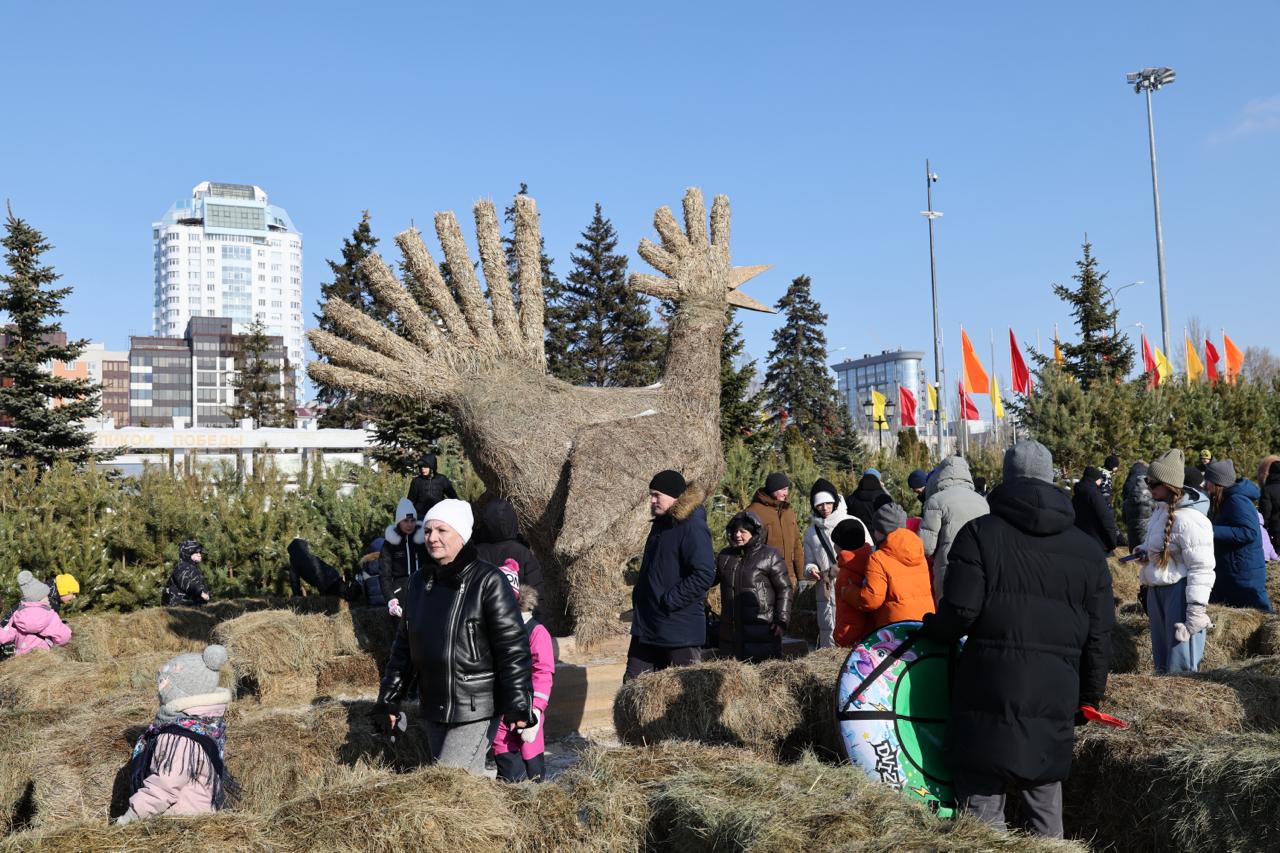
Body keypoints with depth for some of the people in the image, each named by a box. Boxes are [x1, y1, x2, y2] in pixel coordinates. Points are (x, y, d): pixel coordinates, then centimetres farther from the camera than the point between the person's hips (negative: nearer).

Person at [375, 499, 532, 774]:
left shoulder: (488, 581, -12)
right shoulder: (419, 582, 7)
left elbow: (513, 647, -13)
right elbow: (404, 645, 16)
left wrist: (518, 705, -17)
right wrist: (389, 698, 15)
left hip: (476, 709, -6)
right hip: (434, 710, 6)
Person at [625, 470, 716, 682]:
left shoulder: (693, 528, -16)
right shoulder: (660, 524, 13)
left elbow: (704, 575, -25)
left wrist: (669, 601, -21)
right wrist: (639, 597, 12)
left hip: (680, 631, -9)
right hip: (647, 627, 9)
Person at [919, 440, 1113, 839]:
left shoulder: (980, 533, -3)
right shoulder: (1087, 548, 11)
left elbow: (959, 612, -10)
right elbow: (1098, 635, 12)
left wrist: (931, 627, 11)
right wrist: (1090, 695, 23)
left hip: (990, 689, -4)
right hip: (1055, 694, 4)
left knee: (983, 809, 2)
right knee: (1046, 811, 17)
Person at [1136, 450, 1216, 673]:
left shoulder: (1189, 519, -19)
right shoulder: (1159, 511, 10)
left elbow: (1201, 568, -20)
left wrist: (1197, 609, -21)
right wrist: (1143, 551, 7)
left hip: (1179, 592, -10)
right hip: (1157, 591, 10)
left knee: (1181, 669, -5)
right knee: (1162, 662, 19)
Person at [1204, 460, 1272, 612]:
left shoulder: (1237, 501, -19)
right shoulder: (1228, 500, 11)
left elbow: (1250, 532, -29)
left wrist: (1213, 531, -30)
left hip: (1245, 575, -10)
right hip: (1229, 573, 10)